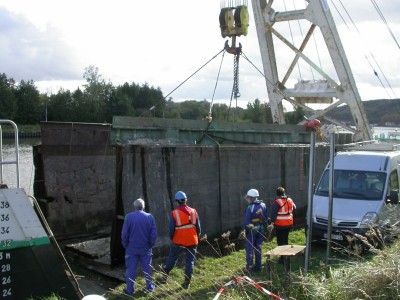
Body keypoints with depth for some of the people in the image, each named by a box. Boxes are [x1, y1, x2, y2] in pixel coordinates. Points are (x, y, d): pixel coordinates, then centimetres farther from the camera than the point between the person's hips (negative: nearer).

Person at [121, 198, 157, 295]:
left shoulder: (129, 217, -10)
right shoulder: (149, 217, -5)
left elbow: (124, 234, -8)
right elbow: (154, 233, -4)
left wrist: (125, 245, 5)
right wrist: (151, 244, 9)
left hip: (132, 248, -2)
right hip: (145, 248, 2)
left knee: (131, 269, 6)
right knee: (147, 268, 15)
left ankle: (130, 289, 11)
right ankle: (149, 286, 23)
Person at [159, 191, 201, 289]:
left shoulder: (174, 213, -11)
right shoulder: (193, 212, 0)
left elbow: (171, 229, -6)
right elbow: (198, 228, 5)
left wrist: (172, 239, 12)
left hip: (178, 243, -2)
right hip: (192, 242, 2)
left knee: (171, 260, 16)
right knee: (190, 262, 11)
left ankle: (164, 277, 27)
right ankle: (187, 283, 13)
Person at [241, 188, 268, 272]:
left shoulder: (250, 207, -18)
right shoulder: (263, 205, 2)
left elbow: (246, 220, -17)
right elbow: (266, 218, 7)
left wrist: (244, 230, -9)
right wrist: (264, 229, 15)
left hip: (252, 229, -6)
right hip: (261, 229, 6)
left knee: (249, 247, 6)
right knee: (258, 247, 14)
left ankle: (249, 265, 7)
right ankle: (258, 266, 19)